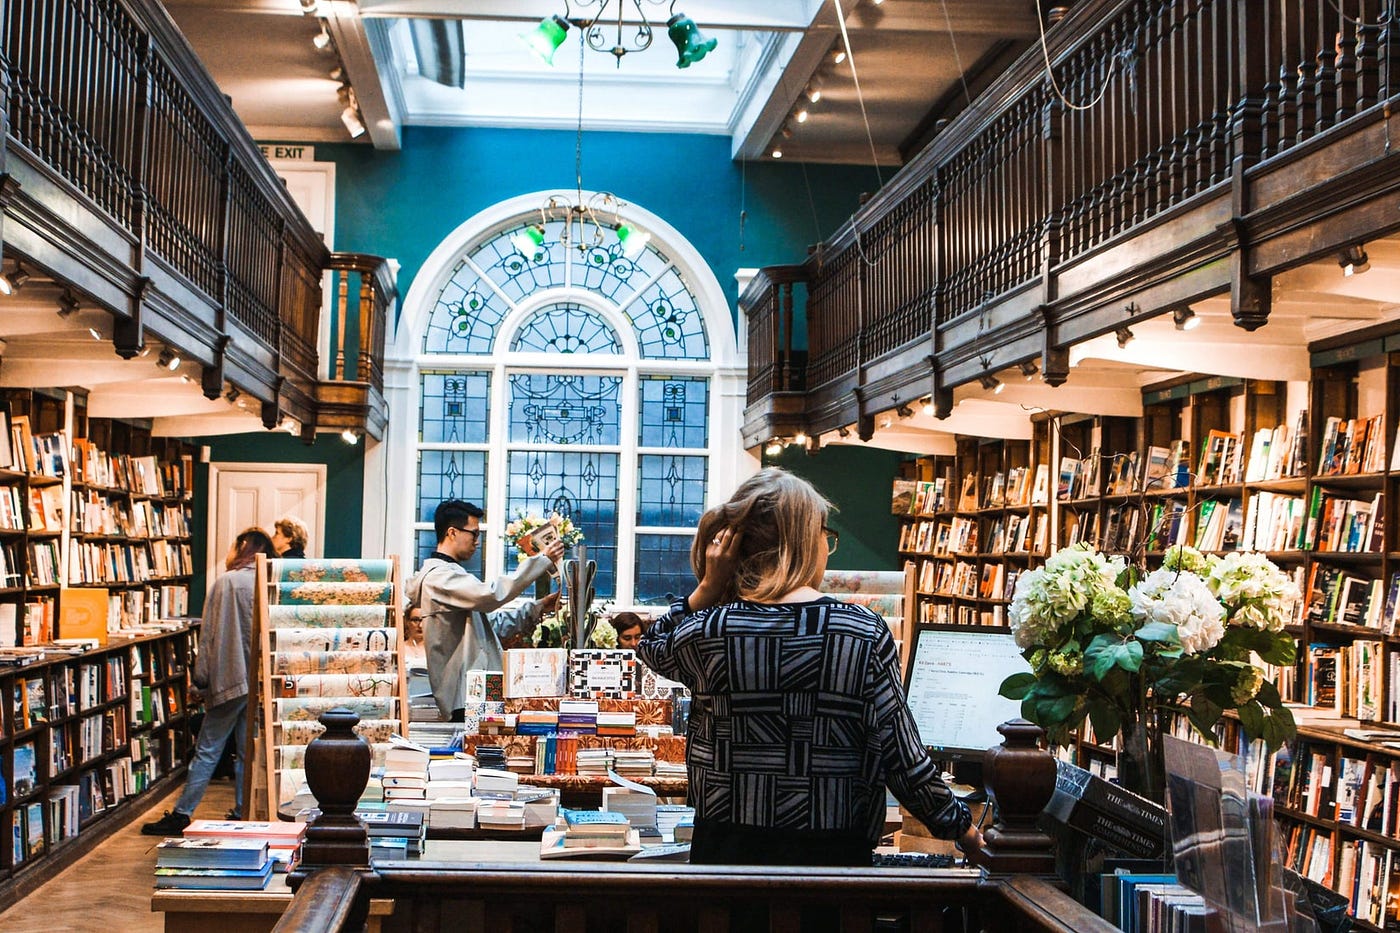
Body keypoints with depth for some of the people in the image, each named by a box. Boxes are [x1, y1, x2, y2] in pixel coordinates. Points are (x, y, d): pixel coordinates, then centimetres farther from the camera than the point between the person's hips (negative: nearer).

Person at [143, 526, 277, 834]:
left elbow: (209, 636, -7)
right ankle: (243, 813, 13)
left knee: (207, 751, 1)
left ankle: (181, 815, 3)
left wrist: (200, 682, -3)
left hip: (229, 680, -4)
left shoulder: (225, 583, -8)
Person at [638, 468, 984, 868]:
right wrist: (961, 825, 7)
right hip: (832, 851, -1)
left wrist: (707, 588, 3)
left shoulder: (706, 631, -9)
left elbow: (651, 647, 17)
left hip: (726, 850, 1)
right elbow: (903, 759, -8)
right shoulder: (866, 633, -11)